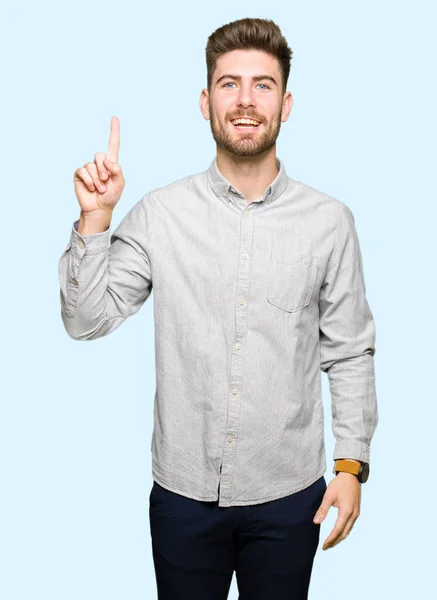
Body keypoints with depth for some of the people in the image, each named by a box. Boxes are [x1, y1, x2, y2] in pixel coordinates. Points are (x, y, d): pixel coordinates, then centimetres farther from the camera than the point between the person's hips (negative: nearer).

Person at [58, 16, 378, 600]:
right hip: (183, 491, 0)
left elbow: (350, 352, 1)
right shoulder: (159, 212, -5)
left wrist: (352, 463, -2)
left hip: (288, 493, 0)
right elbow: (86, 321, -5)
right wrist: (95, 218, -16)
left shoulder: (329, 220, -5)